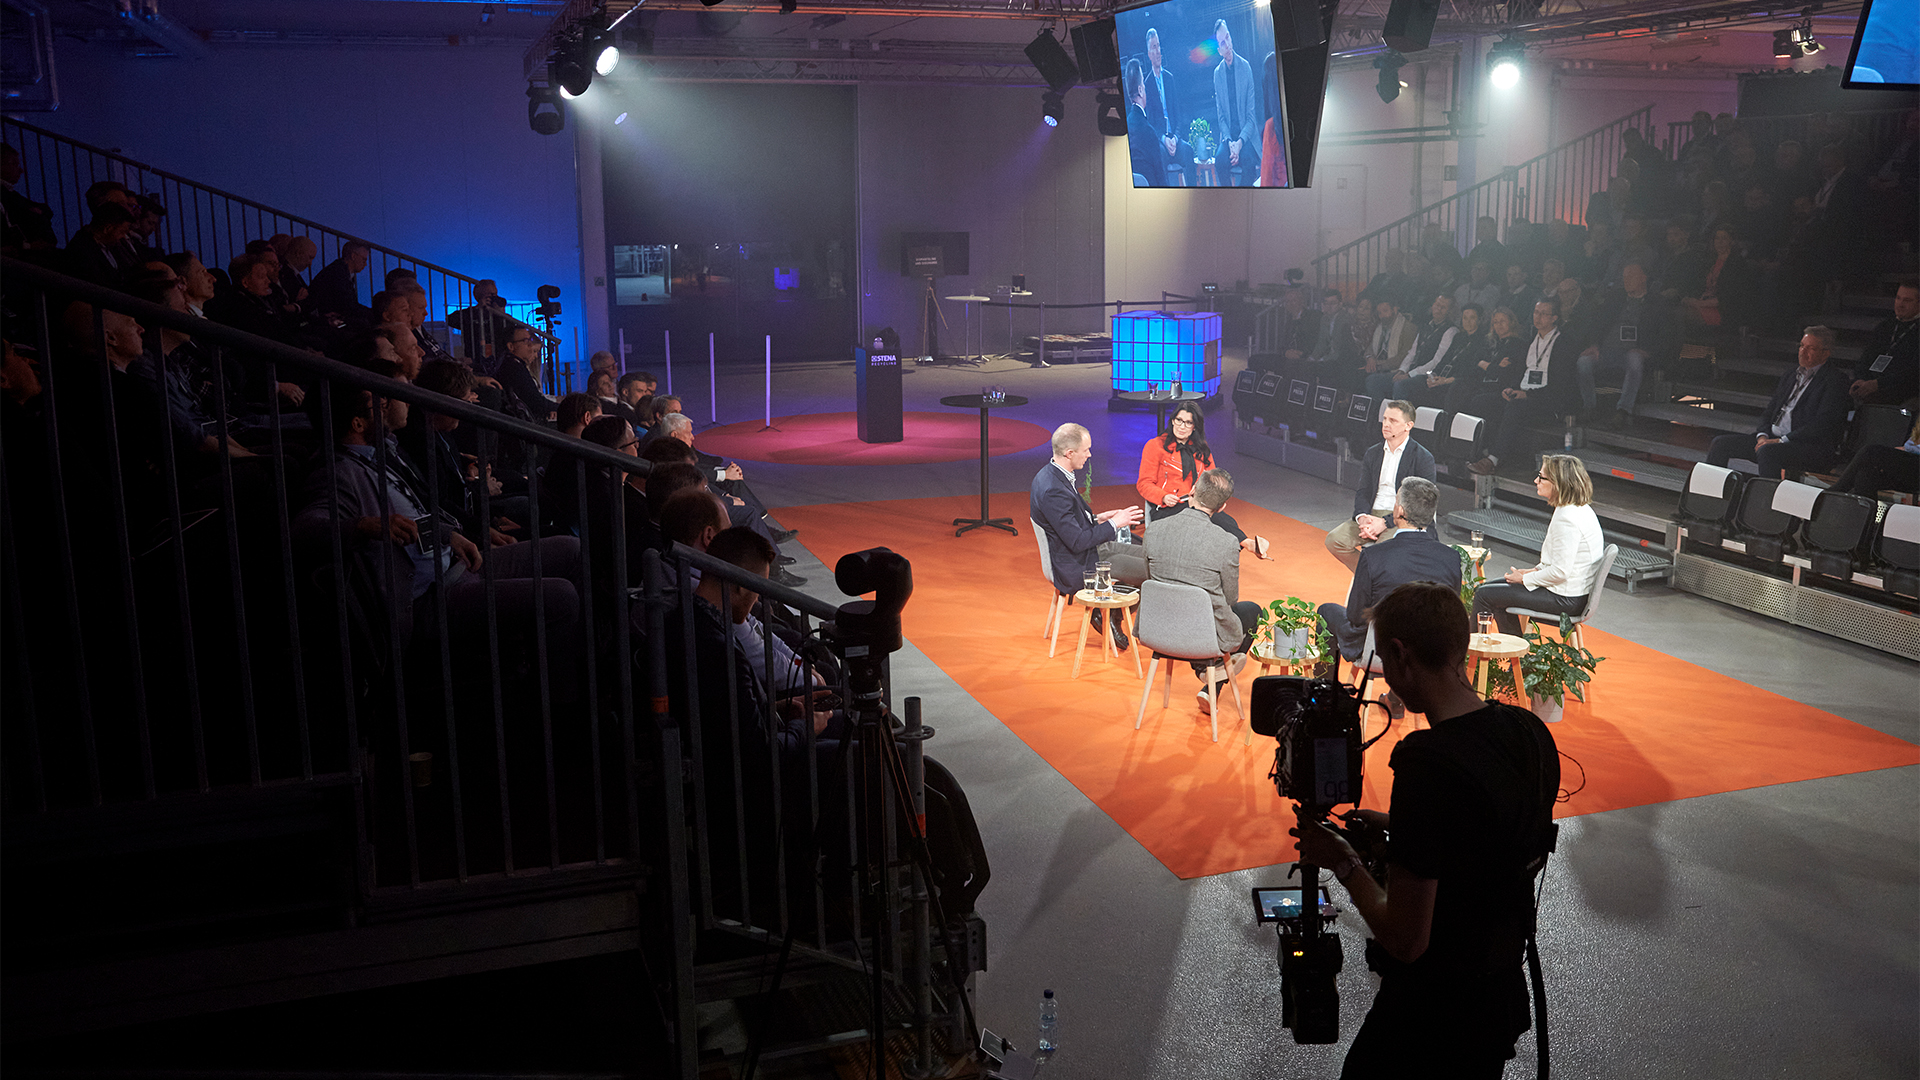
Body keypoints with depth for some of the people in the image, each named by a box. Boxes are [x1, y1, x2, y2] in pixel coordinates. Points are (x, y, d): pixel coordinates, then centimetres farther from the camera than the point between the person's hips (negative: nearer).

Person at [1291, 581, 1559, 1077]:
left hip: (1430, 1014, -8)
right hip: (1505, 996, 8)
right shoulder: (1531, 731, -3)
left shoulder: (1429, 767, -29)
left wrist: (1344, 864, -10)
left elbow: (1405, 940, -24)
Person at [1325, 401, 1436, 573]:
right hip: (1371, 515, 6)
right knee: (1334, 540, -17)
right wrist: (1362, 517, -12)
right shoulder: (1373, 453, 15)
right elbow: (1362, 492, 11)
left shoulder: (1423, 458, -4)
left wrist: (1384, 522, -19)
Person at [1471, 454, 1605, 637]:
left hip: (1565, 599, -11)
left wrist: (1525, 579, -12)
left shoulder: (1567, 518, -24)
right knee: (1493, 588, 22)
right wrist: (1535, 570, 9)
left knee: (1484, 595, -5)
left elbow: (1560, 572, -26)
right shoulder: (1580, 509, 8)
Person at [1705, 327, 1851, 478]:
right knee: (1720, 443, -5)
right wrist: (1762, 436, -1)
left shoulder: (1835, 379, -2)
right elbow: (1770, 411, 21)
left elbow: (1822, 425, -14)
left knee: (1767, 451, -38)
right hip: (1773, 438, 8)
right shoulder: (1790, 376, 21)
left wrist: (1782, 440, -19)